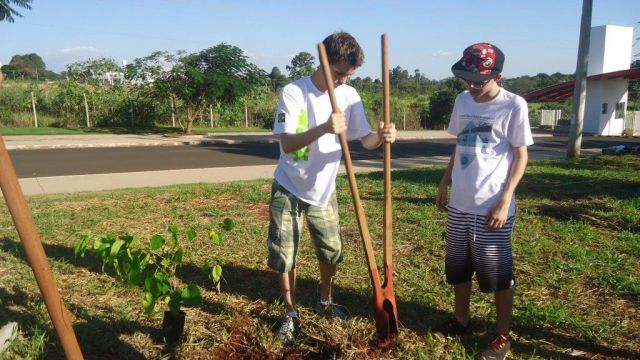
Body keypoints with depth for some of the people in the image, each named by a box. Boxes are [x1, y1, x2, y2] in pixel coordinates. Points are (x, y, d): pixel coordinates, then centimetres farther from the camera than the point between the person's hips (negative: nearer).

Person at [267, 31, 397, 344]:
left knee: (332, 250, 13)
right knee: (284, 255, 3)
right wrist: (324, 128, -43)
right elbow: (287, 144, -27)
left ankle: (325, 302, 39)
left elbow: (365, 139, -7)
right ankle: (291, 313, 25)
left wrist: (381, 136, -30)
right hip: (288, 189, -3)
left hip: (323, 189, 4)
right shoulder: (293, 92, -18)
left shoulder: (349, 96, -6)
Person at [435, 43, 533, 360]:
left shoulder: (514, 105, -10)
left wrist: (504, 201, -15)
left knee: (498, 273, 6)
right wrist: (444, 184, 15)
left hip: (491, 207, -6)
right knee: (458, 267, 16)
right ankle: (461, 319, 36)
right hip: (459, 203, 6)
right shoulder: (462, 100, 7)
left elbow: (520, 156, -8)